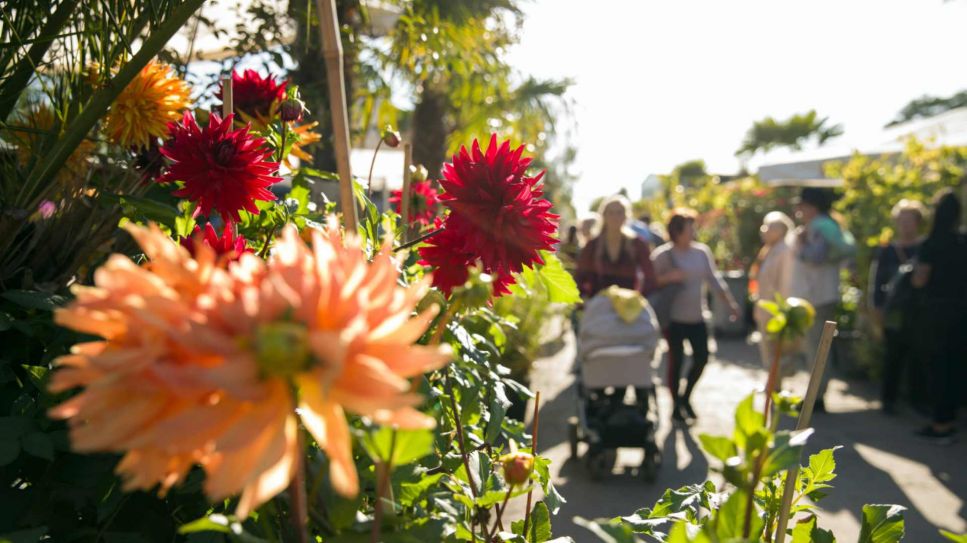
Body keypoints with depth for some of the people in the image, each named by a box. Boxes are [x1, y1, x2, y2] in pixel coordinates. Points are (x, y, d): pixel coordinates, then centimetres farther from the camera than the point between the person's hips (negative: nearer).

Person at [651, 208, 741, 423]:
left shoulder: (702, 251, 5)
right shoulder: (663, 254, -8)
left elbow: (713, 279, 11)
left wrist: (730, 302, 7)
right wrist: (668, 277, -24)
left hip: (697, 317, 5)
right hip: (674, 318, -4)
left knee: (701, 358, 5)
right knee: (676, 360, 1)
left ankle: (686, 397, 28)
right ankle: (676, 405, 17)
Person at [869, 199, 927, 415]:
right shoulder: (887, 251, 5)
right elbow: (876, 281, 5)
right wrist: (877, 310, 1)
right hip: (894, 314, 0)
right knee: (893, 356, 4)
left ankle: (919, 398, 15)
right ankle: (889, 399, 13)